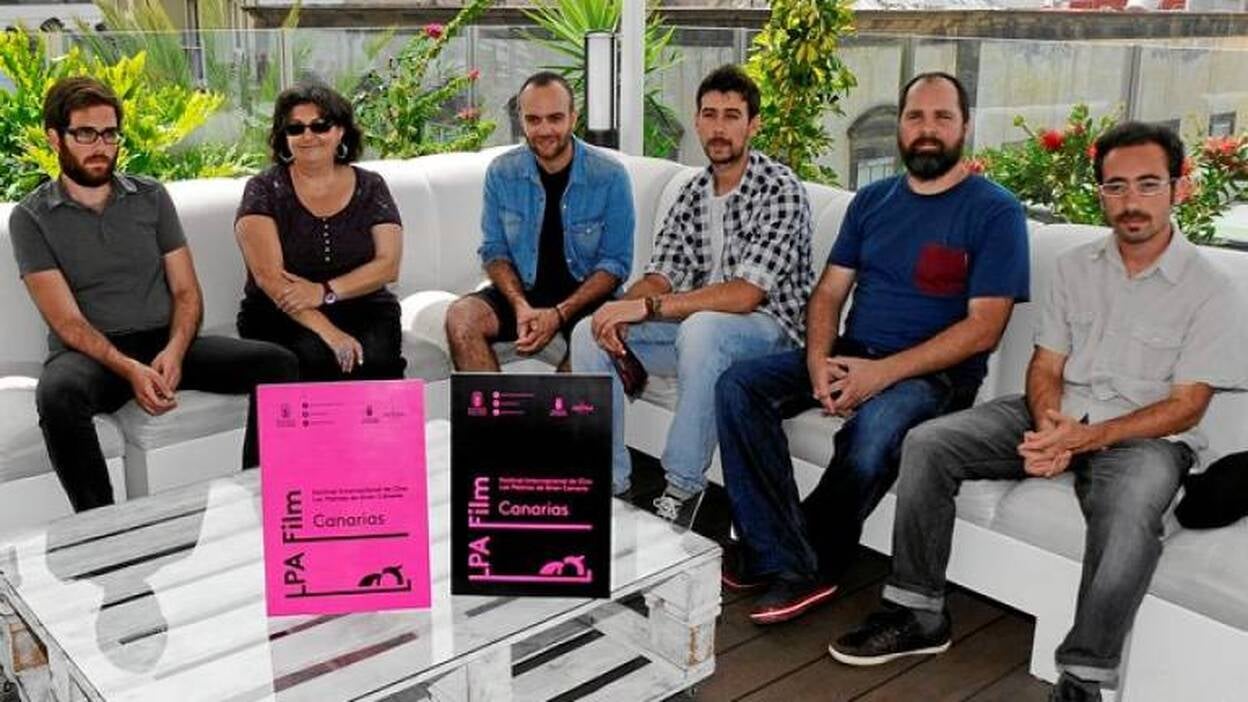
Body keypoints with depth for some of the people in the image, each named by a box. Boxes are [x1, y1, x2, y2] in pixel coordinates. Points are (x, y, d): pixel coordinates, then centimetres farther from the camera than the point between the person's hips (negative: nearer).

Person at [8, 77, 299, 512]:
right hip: (89, 354, -3)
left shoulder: (151, 197, 10)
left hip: (166, 343, 3)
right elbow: (67, 321, -7)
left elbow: (186, 291, 7)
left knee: (277, 363, -19)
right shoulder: (31, 217, 1)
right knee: (57, 394, -39)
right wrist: (130, 369, -24)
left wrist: (175, 351, -14)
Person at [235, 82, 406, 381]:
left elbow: (388, 264, -2)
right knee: (316, 356, -32)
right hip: (280, 315, -1)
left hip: (364, 309, 2)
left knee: (375, 359, -30)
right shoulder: (264, 190, 0)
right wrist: (327, 332, -25)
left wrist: (325, 292, -19)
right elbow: (268, 276, -12)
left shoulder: (370, 187, 7)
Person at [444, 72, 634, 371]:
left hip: (584, 295, -3)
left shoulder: (610, 176, -9)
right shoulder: (502, 172, -1)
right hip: (522, 291, 3)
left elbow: (616, 262, -8)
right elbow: (495, 251, 4)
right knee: (460, 317, -23)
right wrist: (520, 305, -16)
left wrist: (560, 313, -20)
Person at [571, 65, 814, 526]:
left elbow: (744, 294, -24)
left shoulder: (781, 190, -15)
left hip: (768, 329, -7)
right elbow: (659, 277, 4)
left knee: (701, 328, -39)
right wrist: (621, 310, -19)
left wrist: (648, 306, -27)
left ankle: (683, 488, -24)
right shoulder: (691, 193, 9)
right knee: (589, 333, -9)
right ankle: (612, 484, -2)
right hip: (697, 323, 7)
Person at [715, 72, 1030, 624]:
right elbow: (829, 292, 11)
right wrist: (818, 359, -11)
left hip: (934, 372, -5)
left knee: (874, 426, -38)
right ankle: (797, 567, -20)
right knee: (738, 387, -16)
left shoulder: (995, 211, -3)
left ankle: (780, 553, -13)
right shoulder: (872, 200, 14)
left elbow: (983, 328, -12)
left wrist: (884, 372, -21)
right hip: (850, 354, 6)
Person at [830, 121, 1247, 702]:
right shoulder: (1076, 266, 9)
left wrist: (1087, 438, -23)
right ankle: (918, 614, -8)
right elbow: (1045, 366, 8)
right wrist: (1049, 423, -16)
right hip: (1058, 416, 5)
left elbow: (1184, 408, -9)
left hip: (1145, 435, -4)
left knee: (1129, 512, -39)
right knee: (927, 445, -15)